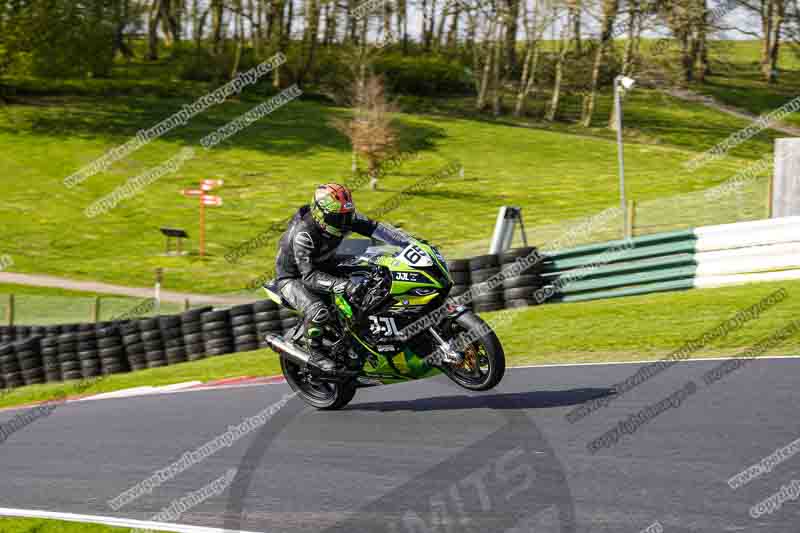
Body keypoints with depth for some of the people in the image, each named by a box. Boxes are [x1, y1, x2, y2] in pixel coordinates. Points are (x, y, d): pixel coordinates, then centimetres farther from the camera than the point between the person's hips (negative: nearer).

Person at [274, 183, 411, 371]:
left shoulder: (342, 215, -15)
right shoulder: (303, 233, -35)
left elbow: (374, 228, -17)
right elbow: (308, 275, -39)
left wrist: (411, 241, -28)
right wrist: (342, 285, -51)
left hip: (324, 267, 8)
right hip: (293, 277, -8)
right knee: (319, 311, -34)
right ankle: (313, 352, -10)